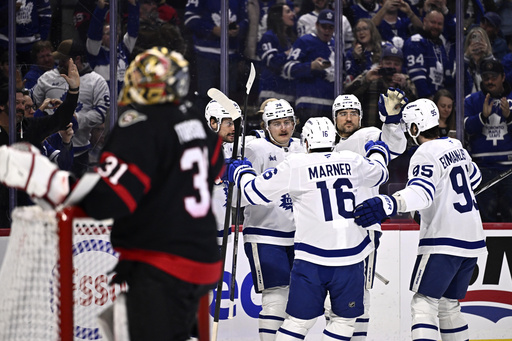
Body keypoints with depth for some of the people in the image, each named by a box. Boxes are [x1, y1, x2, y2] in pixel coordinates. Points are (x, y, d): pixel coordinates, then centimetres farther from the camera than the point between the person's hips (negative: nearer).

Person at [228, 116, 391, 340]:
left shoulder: (295, 165, -4)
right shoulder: (352, 162, 6)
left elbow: (255, 192, 0)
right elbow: (379, 173, 28)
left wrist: (242, 173, 22)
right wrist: (378, 152, 51)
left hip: (312, 260, -2)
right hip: (351, 256, 2)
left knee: (299, 320, 6)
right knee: (345, 318, 15)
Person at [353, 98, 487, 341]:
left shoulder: (426, 154, -13)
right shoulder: (456, 147, 12)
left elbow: (422, 192, -33)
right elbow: (473, 177, 32)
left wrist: (388, 204, -48)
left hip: (444, 243, -8)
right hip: (472, 239, 8)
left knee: (424, 303, -10)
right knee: (448, 305, 18)